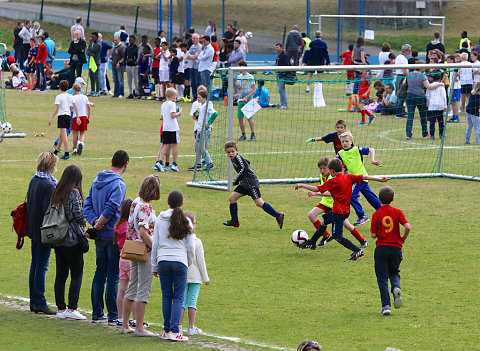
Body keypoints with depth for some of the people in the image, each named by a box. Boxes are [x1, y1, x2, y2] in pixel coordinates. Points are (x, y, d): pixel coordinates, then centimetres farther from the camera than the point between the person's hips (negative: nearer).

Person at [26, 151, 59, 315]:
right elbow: (49, 210, -21)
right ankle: (40, 303, -3)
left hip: (33, 228, 8)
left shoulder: (33, 181, 8)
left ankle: (33, 301, 18)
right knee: (42, 266, -5)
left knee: (35, 264, 13)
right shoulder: (49, 184, -18)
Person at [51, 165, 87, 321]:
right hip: (72, 240, -6)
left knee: (61, 274, 10)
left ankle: (61, 308, 12)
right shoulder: (74, 193, -12)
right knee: (77, 273, 0)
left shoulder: (57, 193, 7)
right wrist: (84, 221, 5)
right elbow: (78, 215, -17)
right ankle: (72, 308, -7)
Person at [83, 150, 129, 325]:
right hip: (114, 236, -7)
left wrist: (95, 221, -6)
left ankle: (97, 313, 16)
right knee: (114, 276, -3)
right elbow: (110, 209, -23)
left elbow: (87, 206, 7)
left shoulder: (96, 181, 10)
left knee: (100, 273, 13)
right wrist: (98, 226, -11)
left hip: (100, 237, 7)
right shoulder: (118, 185, -15)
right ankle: (113, 316, -1)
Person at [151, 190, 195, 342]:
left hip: (163, 261, 2)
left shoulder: (160, 220, 4)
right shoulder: (185, 221, 1)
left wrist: (154, 266, 12)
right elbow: (191, 247, 3)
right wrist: (189, 263, 19)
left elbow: (155, 245, 6)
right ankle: (174, 331, -9)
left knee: (166, 296, 8)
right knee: (178, 297, 0)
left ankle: (167, 330, 7)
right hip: (180, 261, -2)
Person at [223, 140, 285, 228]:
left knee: (259, 203, -14)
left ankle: (278, 216, -10)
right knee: (231, 198, 7)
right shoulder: (233, 159, 13)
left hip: (252, 183, -10)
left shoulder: (238, 157, -13)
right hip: (244, 184, 10)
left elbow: (243, 169, -22)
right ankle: (234, 221, 16)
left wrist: (235, 181, -19)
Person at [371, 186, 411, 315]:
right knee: (394, 272, 20)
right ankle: (396, 287, -13)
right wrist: (403, 238, 5)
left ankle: (386, 305, -5)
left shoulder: (376, 214, -4)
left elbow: (373, 235, -6)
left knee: (382, 277, 4)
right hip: (396, 248, 1)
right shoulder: (397, 212, -2)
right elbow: (408, 227, -13)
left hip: (381, 247, -1)